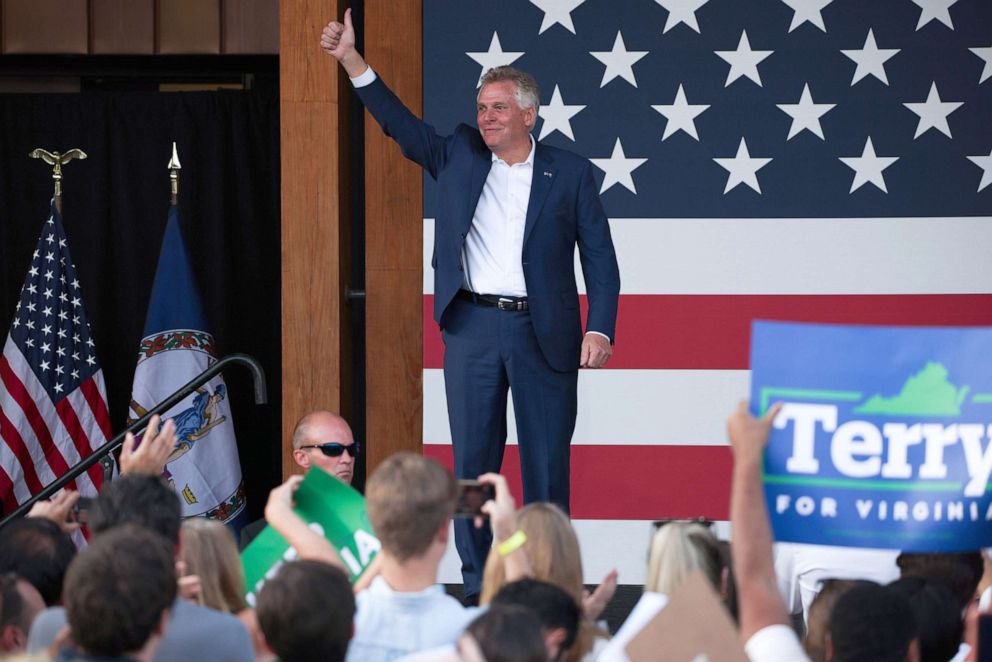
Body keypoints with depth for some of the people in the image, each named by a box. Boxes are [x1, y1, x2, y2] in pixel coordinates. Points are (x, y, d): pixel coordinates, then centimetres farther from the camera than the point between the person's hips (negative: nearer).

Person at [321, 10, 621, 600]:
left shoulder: (571, 174, 2)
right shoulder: (459, 156, 9)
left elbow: (600, 258, 1)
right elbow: (400, 123, 5)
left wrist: (600, 329, -10)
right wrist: (352, 61, -5)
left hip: (544, 332, -2)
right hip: (473, 328, 2)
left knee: (547, 462, 3)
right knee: (473, 461, 4)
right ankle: (479, 585, 10)